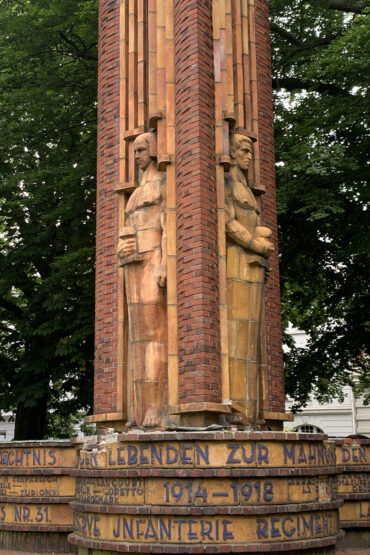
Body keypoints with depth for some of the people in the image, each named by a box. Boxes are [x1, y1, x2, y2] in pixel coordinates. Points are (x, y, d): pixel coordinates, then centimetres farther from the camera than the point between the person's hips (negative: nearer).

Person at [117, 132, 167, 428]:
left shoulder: (166, 183, 4)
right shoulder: (138, 194, 31)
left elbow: (170, 225, -10)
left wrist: (165, 265, -22)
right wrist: (132, 279, 17)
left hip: (155, 260, -9)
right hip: (136, 265, 9)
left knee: (155, 329, -17)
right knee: (140, 333, -1)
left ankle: (160, 406, -20)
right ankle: (143, 409, -4)